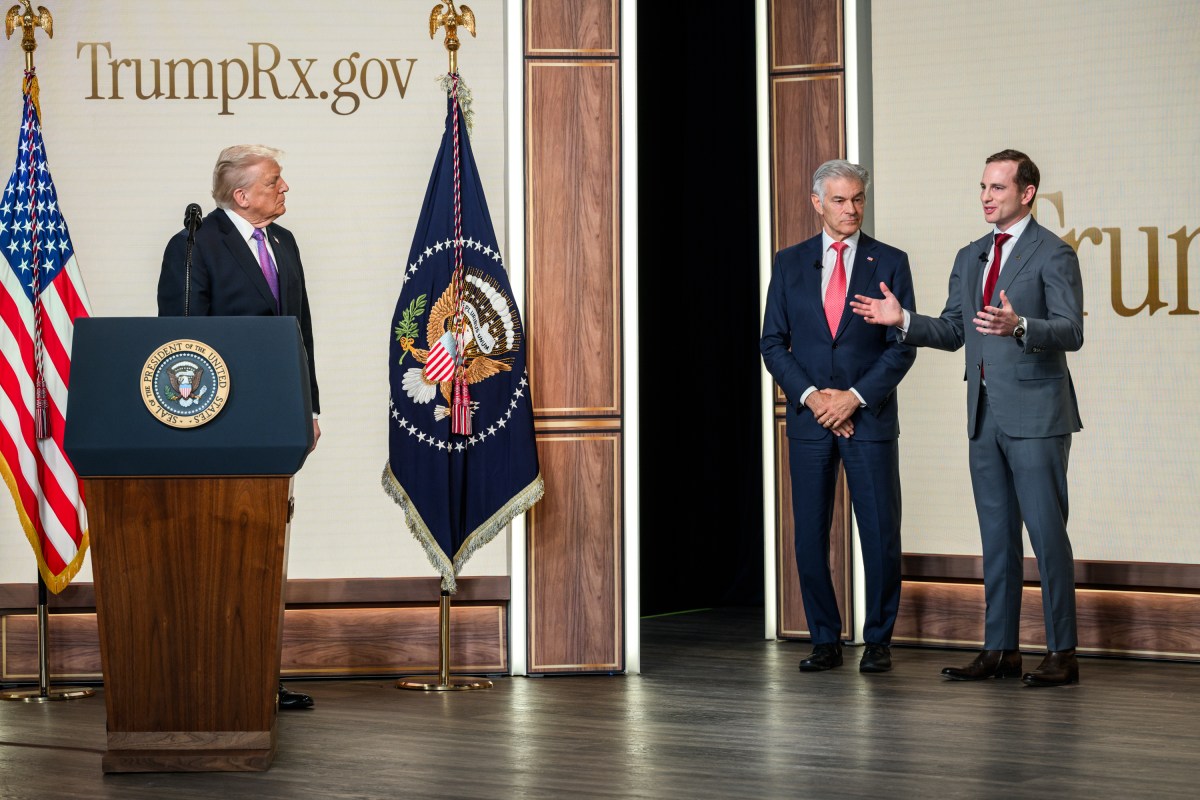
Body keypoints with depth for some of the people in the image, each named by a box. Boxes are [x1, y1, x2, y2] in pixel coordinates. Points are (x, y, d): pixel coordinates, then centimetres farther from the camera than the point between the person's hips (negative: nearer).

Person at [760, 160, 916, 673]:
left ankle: (878, 641, 10)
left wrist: (856, 396, -11)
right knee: (809, 535, 3)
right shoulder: (789, 263, 7)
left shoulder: (889, 262, 3)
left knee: (881, 534, -2)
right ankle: (825, 642, 13)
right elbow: (772, 342, 5)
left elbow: (903, 345, -1)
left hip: (870, 418, -2)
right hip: (808, 419, 2)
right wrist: (811, 395, -8)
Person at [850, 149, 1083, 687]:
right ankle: (1000, 650, 17)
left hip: (1035, 416, -7)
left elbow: (1071, 332, -15)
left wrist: (1019, 326, -33)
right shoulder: (970, 258, 16)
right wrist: (902, 319, 2)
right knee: (996, 535, 11)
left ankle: (1062, 653, 1)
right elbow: (953, 332, 18)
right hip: (985, 416, 7)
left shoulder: (1053, 254, -6)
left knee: (1046, 532, -6)